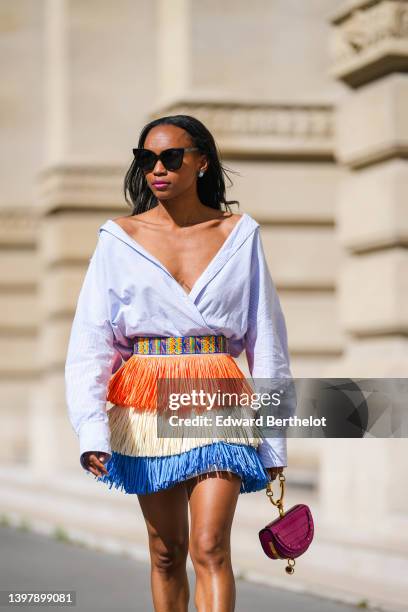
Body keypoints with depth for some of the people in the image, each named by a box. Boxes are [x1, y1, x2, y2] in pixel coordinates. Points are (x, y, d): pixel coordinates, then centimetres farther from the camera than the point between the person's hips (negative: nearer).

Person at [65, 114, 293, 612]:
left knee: (210, 548, -12)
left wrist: (274, 439, 6)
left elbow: (266, 339, 7)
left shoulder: (240, 235, 3)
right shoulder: (120, 238, 3)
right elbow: (90, 341, -2)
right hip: (147, 409, 1)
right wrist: (92, 430, -15)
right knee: (166, 552, 8)